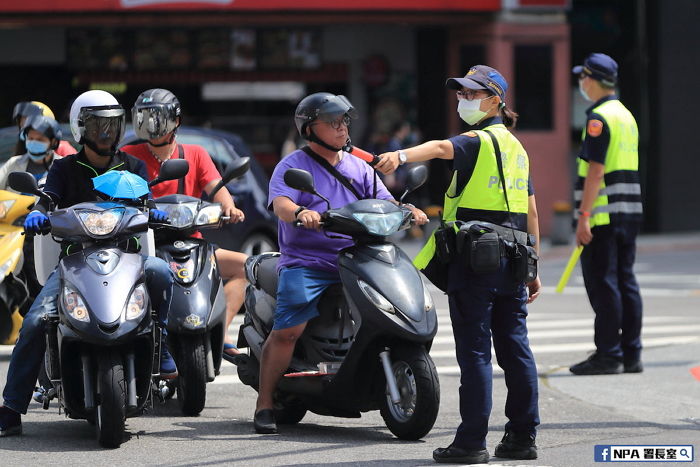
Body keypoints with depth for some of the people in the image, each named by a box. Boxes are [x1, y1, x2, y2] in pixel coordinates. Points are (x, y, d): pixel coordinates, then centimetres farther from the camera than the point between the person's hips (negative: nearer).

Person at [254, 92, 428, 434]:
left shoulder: (359, 168, 20)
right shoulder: (293, 166, 3)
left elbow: (384, 203, 14)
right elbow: (280, 204, -14)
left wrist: (409, 211, -9)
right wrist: (300, 213, -37)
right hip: (306, 262, -5)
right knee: (287, 329, -22)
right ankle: (264, 404, -12)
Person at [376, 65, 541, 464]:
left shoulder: (479, 141, -7)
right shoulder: (517, 148, 19)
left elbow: (442, 148, -31)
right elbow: (532, 213, 20)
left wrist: (401, 155, -49)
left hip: (475, 257, -8)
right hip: (512, 259, 8)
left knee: (475, 351, -6)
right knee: (515, 348, 10)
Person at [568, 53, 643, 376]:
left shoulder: (599, 118, -12)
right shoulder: (626, 115, 17)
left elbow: (595, 170, -19)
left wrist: (583, 216, -19)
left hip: (603, 214, -9)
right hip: (629, 212, 9)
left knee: (602, 284, -6)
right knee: (625, 282, 10)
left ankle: (608, 355, -7)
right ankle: (631, 354, 11)